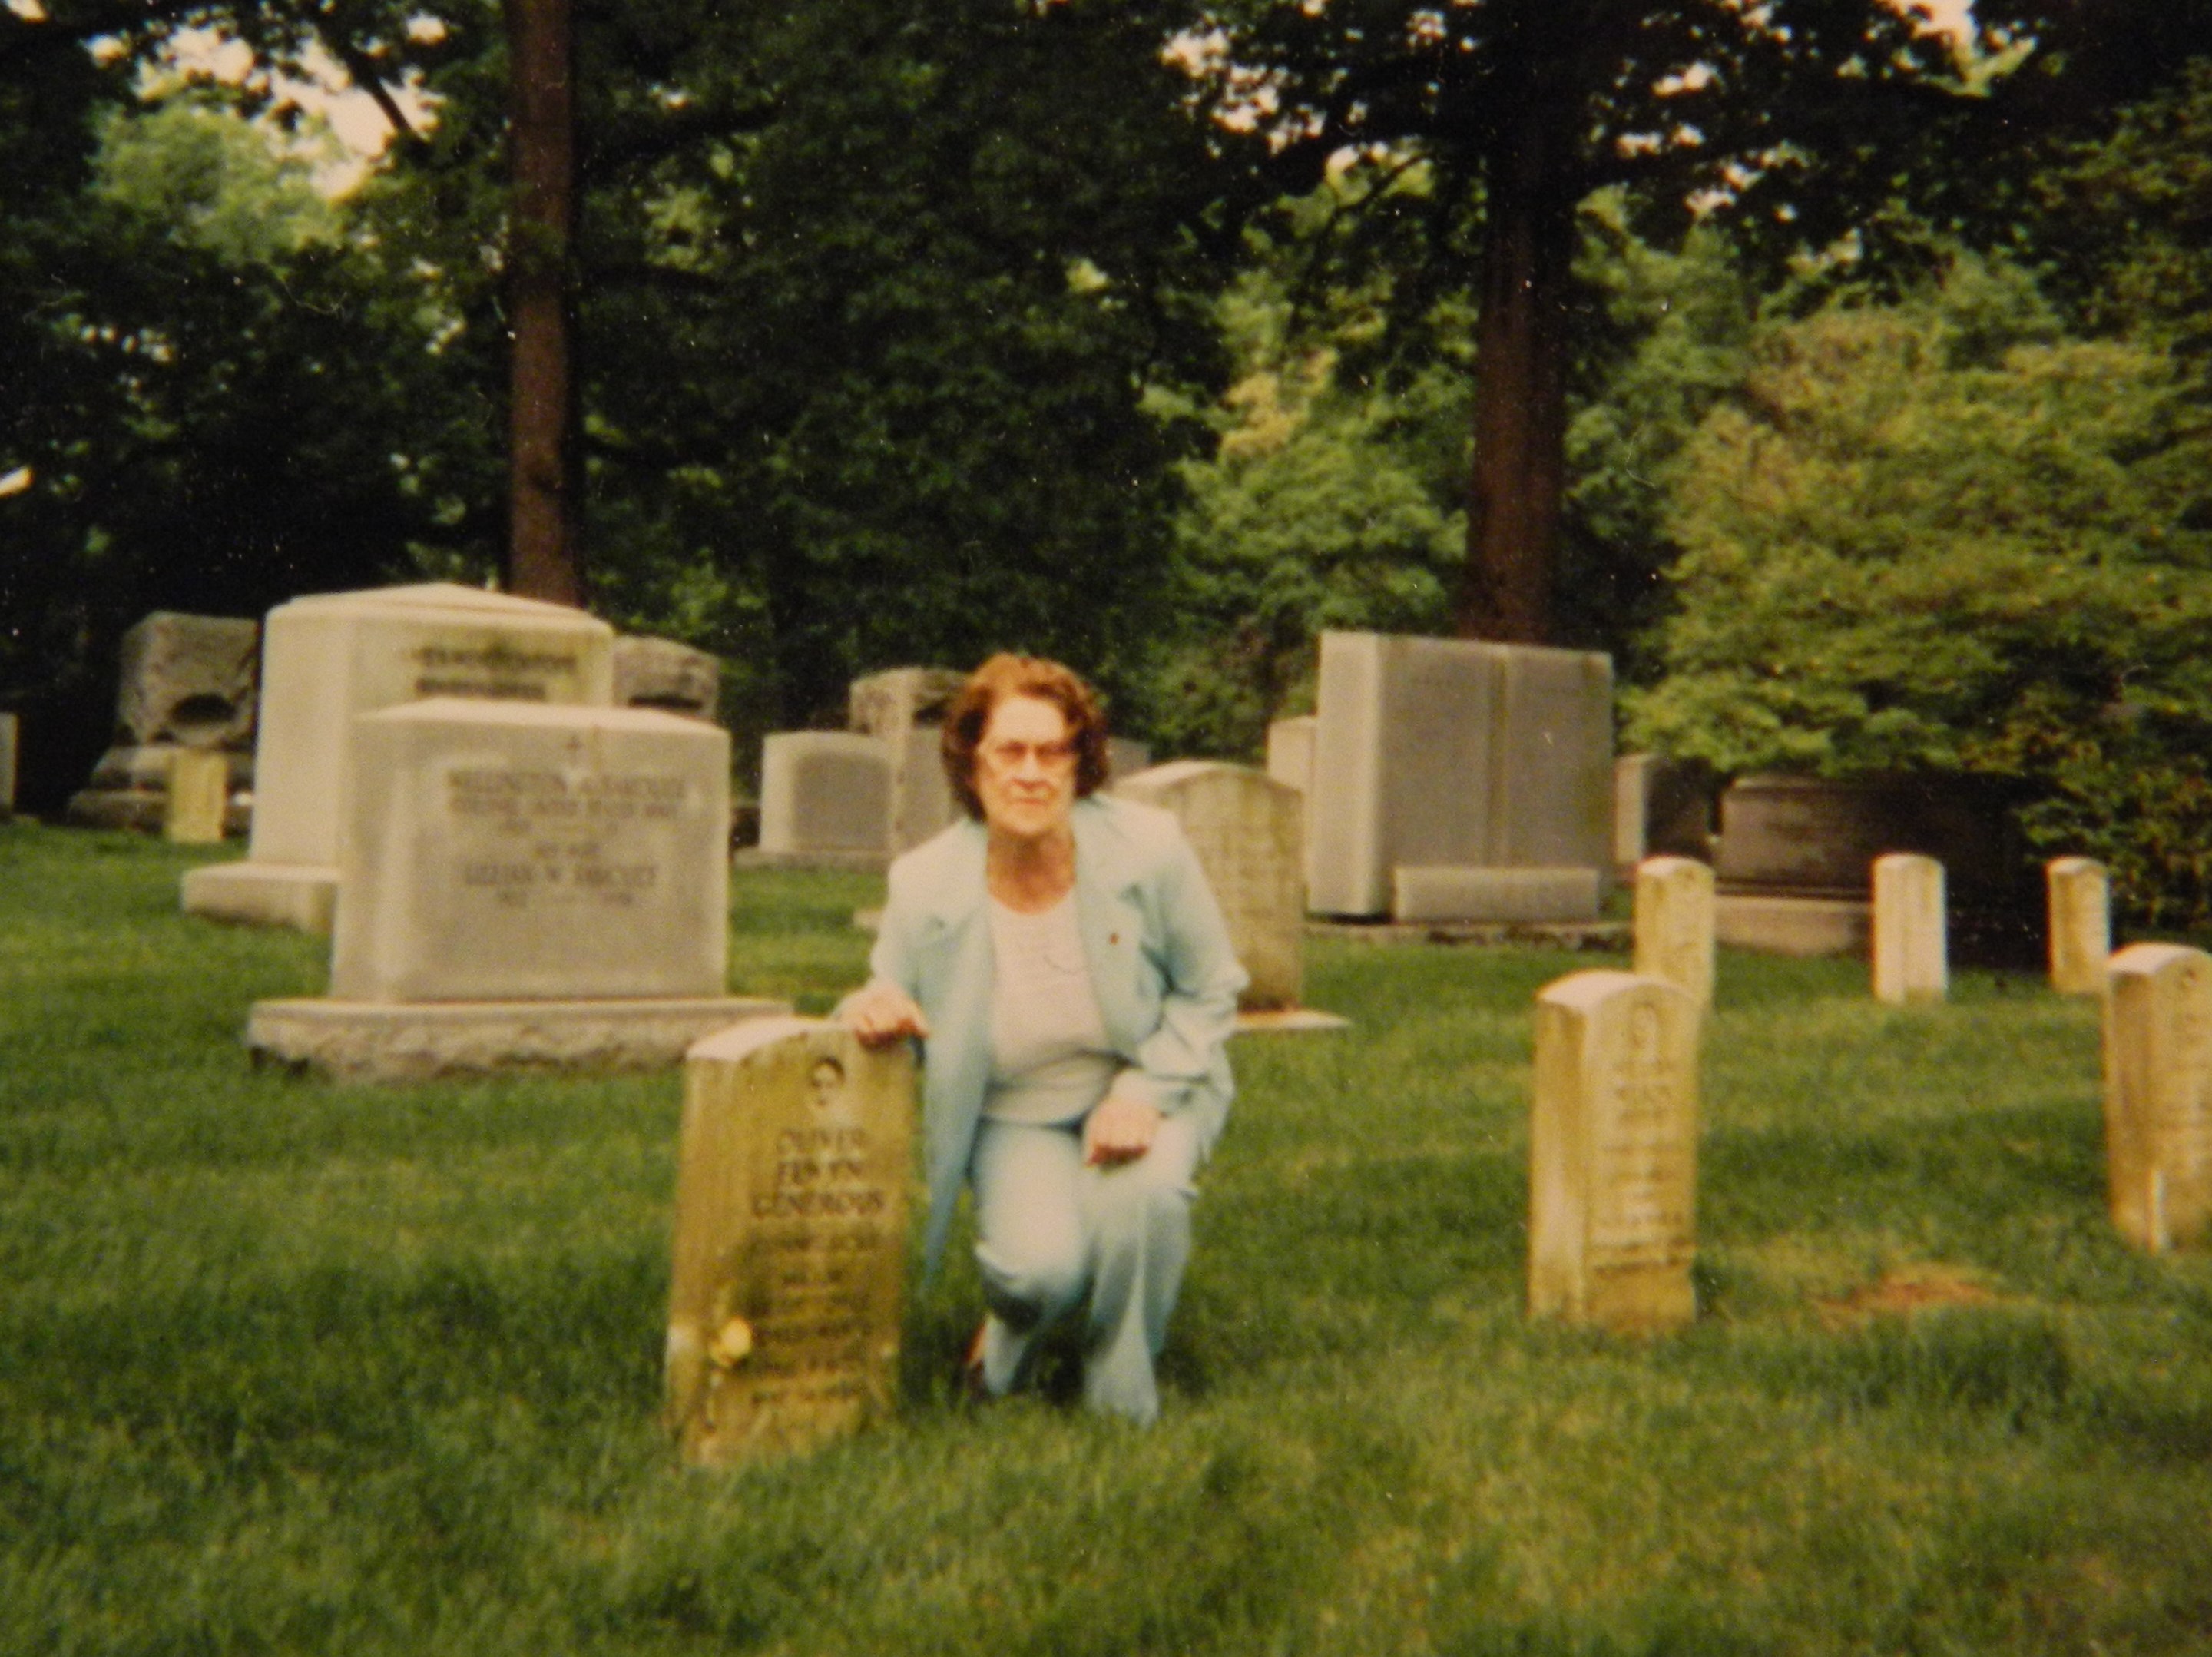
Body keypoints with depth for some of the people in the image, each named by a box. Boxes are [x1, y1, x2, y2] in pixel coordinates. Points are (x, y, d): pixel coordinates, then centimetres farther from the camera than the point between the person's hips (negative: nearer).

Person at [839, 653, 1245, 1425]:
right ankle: (1011, 1329, 15)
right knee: (1042, 1265, -28)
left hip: (1142, 1091, 1)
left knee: (1142, 1193, -34)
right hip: (1014, 1116, 0)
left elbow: (1210, 991, -5)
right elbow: (894, 1008, -2)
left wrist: (1145, 1094, -19)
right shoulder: (925, 884, -16)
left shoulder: (1149, 848, -17)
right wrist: (869, 1009, -28)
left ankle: (1123, 1404, -5)